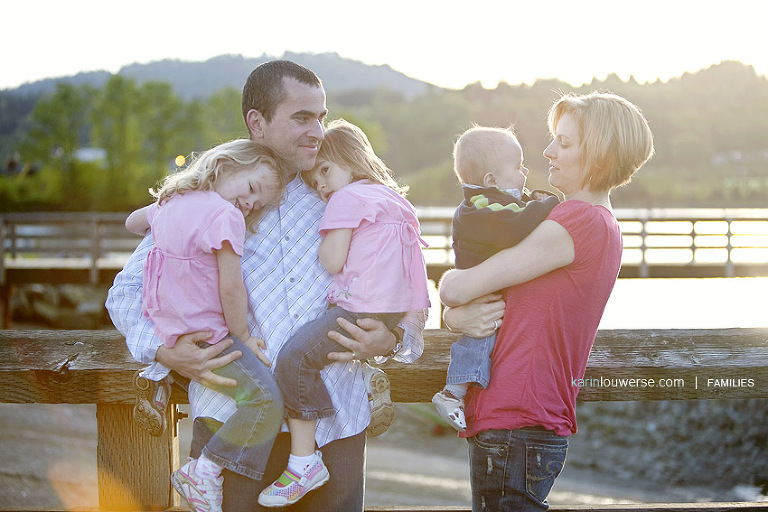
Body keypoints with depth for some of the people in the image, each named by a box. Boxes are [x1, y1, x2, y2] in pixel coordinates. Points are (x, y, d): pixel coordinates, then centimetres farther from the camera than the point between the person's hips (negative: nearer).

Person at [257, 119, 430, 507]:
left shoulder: (346, 198, -4)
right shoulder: (389, 196, 24)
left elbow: (332, 262, -10)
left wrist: (323, 230, 6)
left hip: (363, 307, -11)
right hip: (396, 308, 11)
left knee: (295, 356, -17)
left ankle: (304, 461, -20)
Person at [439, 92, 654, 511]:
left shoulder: (579, 220, -14)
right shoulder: (604, 226, 17)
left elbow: (458, 289, -14)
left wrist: (450, 281, 8)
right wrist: (456, 316, -7)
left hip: (513, 432, -10)